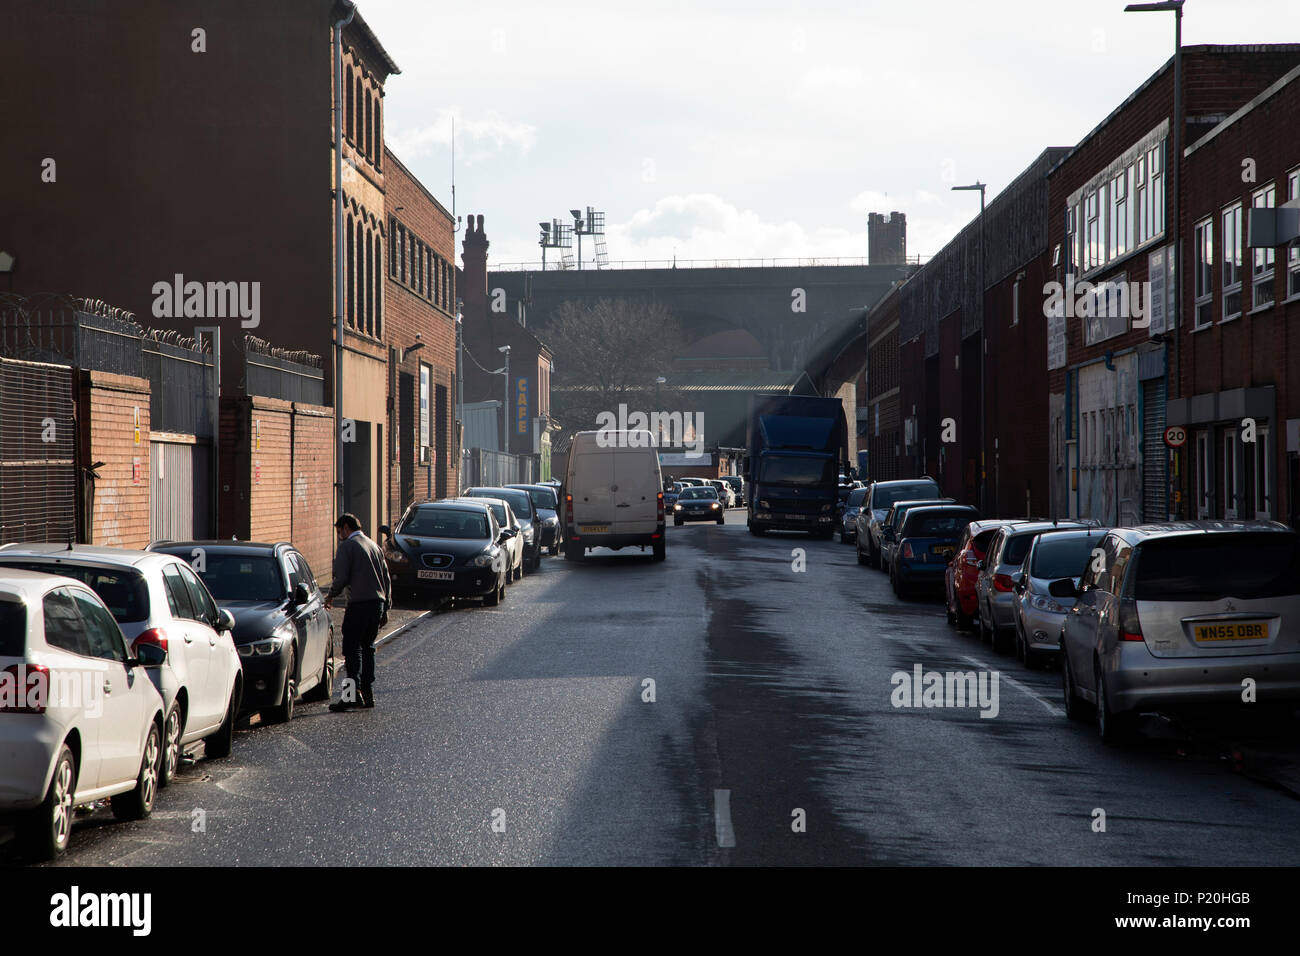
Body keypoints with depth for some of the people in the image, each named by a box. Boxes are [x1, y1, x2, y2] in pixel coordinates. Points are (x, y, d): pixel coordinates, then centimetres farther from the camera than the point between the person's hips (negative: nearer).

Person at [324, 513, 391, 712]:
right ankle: (368, 692, 13)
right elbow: (386, 580, 20)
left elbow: (341, 577, -11)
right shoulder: (374, 546, 20)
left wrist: (330, 595, 8)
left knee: (352, 647, -8)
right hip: (378, 602, 7)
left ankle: (354, 691, -21)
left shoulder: (347, 546, -4)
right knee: (367, 647, 14)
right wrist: (385, 609, 23)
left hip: (359, 604, -7)